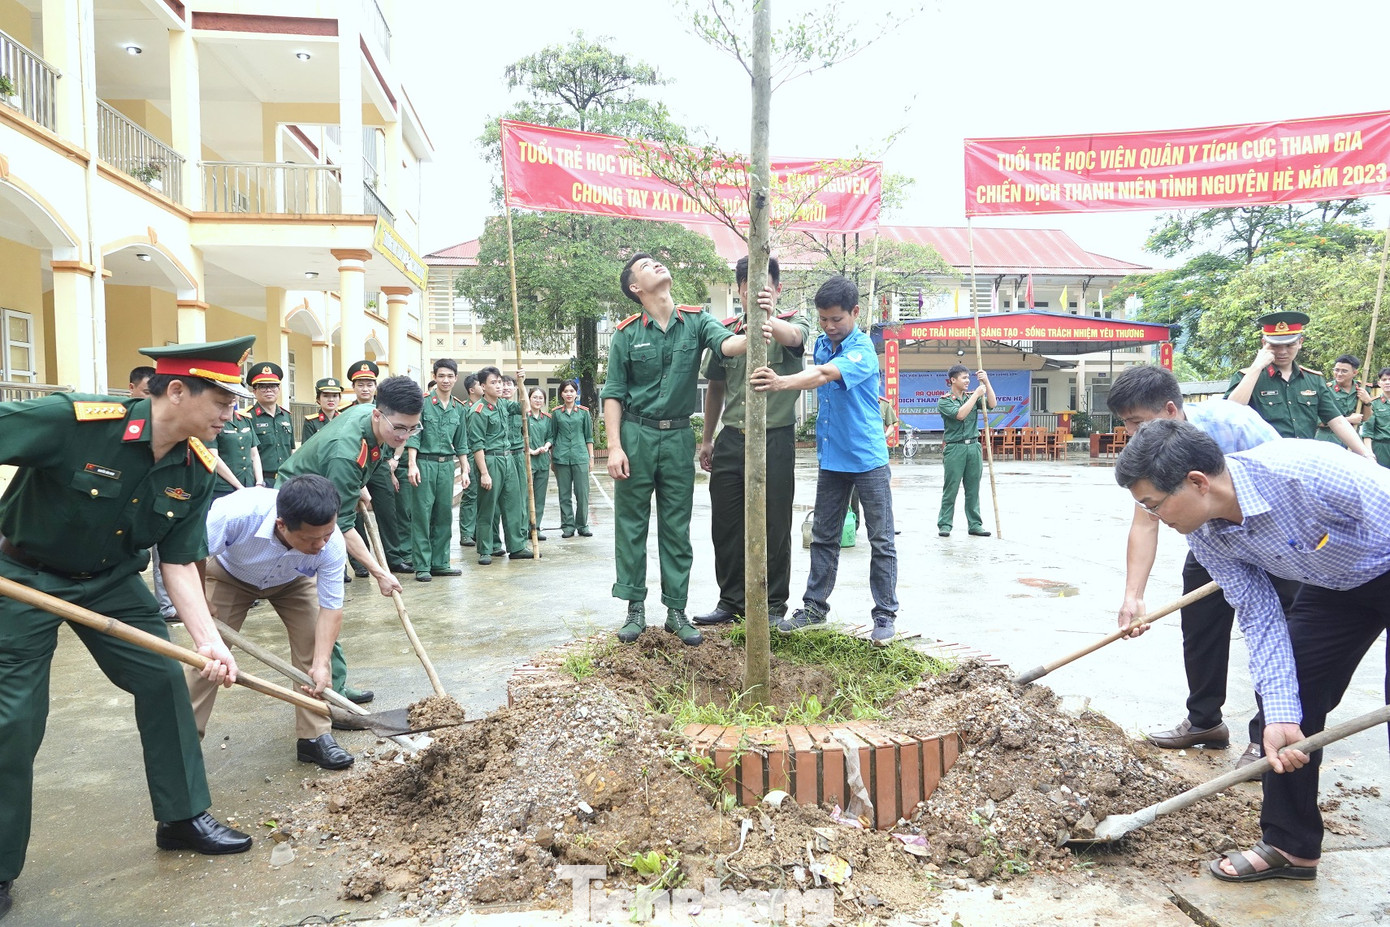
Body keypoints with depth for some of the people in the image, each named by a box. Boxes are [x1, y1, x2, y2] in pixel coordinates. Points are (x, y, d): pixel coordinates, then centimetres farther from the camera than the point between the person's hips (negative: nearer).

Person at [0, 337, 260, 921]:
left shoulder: (196, 471, -13)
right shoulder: (74, 421, -31)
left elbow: (179, 563, -8)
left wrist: (209, 642, -19)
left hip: (111, 579, 5)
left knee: (165, 680, 0)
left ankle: (183, 817, 17)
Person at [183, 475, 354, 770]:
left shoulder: (332, 545, -37)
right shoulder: (236, 513, -46)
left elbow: (331, 607, -28)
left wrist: (320, 664, -37)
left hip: (292, 582, 1)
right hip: (230, 575, -1)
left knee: (313, 645, -12)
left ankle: (314, 736, 0)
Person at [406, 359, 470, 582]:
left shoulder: (458, 408, 12)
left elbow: (461, 443, 18)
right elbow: (413, 436, -9)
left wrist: (465, 470, 15)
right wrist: (412, 464, -17)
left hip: (447, 465, 5)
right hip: (424, 463, -5)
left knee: (444, 515, 8)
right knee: (422, 515, -3)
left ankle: (440, 562, 17)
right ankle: (422, 566, 3)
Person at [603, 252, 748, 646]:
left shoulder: (696, 321, 1)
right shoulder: (627, 334, -1)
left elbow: (726, 343, -19)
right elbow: (613, 394, 0)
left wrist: (752, 338, -43)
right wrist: (614, 446, -9)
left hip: (678, 437, 1)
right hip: (636, 435, -1)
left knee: (677, 527, 7)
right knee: (631, 524, 4)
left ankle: (676, 610, 15)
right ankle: (635, 608, 15)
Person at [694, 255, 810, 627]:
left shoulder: (793, 322, -3)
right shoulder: (726, 331, 8)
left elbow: (793, 336, -30)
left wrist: (768, 319, -53)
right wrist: (707, 439, 19)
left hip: (776, 439, -4)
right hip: (731, 440, 4)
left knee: (775, 527, 3)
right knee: (726, 526, 9)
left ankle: (773, 605, 17)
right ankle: (732, 601, 24)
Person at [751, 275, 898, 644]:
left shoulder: (863, 350, -17)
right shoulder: (821, 344, 6)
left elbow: (824, 376, -32)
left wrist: (781, 382, -48)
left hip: (868, 458, -6)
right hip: (831, 457, 6)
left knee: (881, 540, 1)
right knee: (823, 536, 12)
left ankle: (885, 614, 11)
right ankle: (815, 606, 22)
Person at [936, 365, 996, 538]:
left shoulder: (972, 396, 12)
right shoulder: (944, 401, -2)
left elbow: (992, 404, -2)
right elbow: (960, 414, -18)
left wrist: (986, 382, -9)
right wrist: (976, 394, -13)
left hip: (973, 446, 4)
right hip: (954, 448, -4)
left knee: (973, 489, 7)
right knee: (951, 489, -2)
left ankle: (974, 524, 13)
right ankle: (944, 524, 4)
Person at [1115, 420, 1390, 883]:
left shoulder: (1305, 471, -39)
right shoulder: (1206, 537, -17)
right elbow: (1261, 620, -12)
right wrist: (1280, 715, -21)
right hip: (1337, 583, 6)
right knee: (1291, 696, 2)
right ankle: (1290, 845, 17)